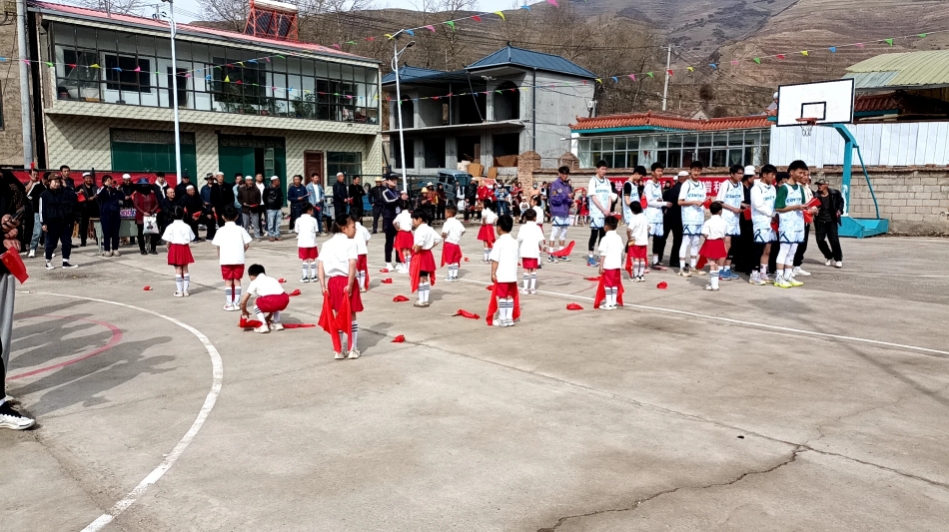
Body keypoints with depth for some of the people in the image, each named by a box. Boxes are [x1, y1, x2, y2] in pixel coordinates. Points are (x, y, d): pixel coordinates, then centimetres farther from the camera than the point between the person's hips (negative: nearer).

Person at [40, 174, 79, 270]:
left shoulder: (64, 193, 11)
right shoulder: (45, 195, 0)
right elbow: (42, 210, -4)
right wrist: (44, 223, -10)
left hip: (65, 222, 4)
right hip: (52, 223, -4)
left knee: (67, 242, 4)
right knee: (51, 243, 3)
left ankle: (66, 262, 10)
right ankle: (48, 262, 15)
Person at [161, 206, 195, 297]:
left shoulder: (171, 227, -8)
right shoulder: (187, 227, -2)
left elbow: (168, 241, -8)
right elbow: (189, 239, 0)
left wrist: (168, 248, 8)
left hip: (175, 248, -2)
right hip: (185, 249, 2)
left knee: (178, 270, 3)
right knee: (185, 269, 10)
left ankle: (179, 291, 5)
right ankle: (186, 290, 13)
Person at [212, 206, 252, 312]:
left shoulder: (221, 231, -1)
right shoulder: (240, 229, 1)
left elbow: (218, 246, -4)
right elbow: (247, 244, 0)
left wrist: (219, 257, 9)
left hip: (226, 260, -1)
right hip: (239, 259, 1)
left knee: (228, 281, 5)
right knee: (237, 281, 10)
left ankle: (229, 304, 6)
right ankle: (236, 303, 12)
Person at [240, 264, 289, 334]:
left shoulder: (254, 282, 23)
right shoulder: (272, 279, 36)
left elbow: (243, 301, 18)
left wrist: (244, 312, 38)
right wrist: (269, 316, 50)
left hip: (270, 300, -5)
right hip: (284, 300, 5)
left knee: (256, 302, 25)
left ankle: (264, 325, 12)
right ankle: (277, 324, 24)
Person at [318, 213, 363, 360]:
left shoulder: (326, 244, 8)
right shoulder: (350, 243, -8)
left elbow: (321, 266, 0)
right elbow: (352, 265, -19)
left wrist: (323, 285, -1)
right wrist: (350, 284, -17)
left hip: (332, 282, 5)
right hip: (346, 282, -4)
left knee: (337, 317, 14)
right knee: (351, 317, 10)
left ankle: (338, 351, 17)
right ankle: (353, 350, 15)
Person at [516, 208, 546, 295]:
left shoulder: (522, 227, -4)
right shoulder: (537, 228, -2)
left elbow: (519, 239, -9)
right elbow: (541, 240, -4)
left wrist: (517, 249, 5)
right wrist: (543, 246, 16)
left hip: (525, 252, 0)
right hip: (535, 252, 0)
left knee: (526, 270, 3)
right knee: (534, 270, 10)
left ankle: (526, 288, 3)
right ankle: (533, 288, 13)